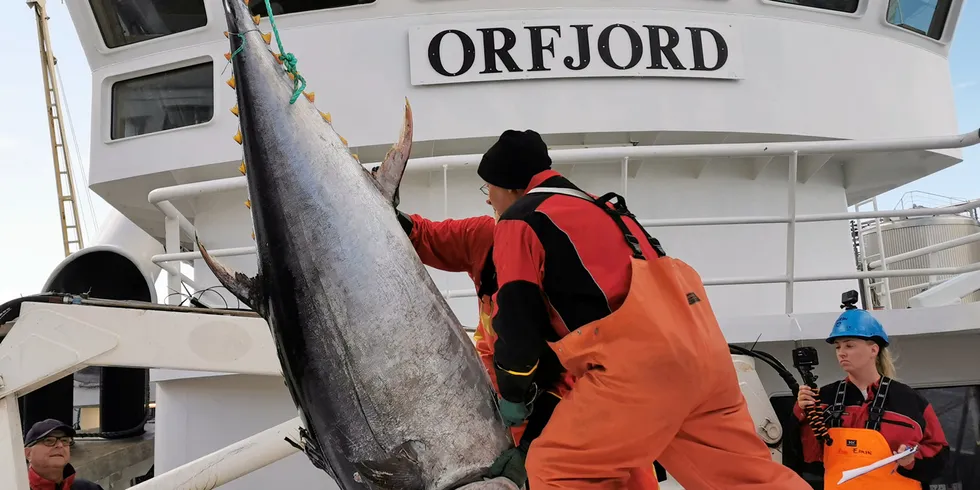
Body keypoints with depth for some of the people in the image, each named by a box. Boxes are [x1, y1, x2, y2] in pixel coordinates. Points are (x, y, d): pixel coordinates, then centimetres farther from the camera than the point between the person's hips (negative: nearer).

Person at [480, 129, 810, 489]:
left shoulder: (519, 222, 3)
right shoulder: (593, 206, 29)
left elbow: (518, 321, -2)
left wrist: (512, 393, 15)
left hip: (641, 357, -9)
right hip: (698, 342, 9)